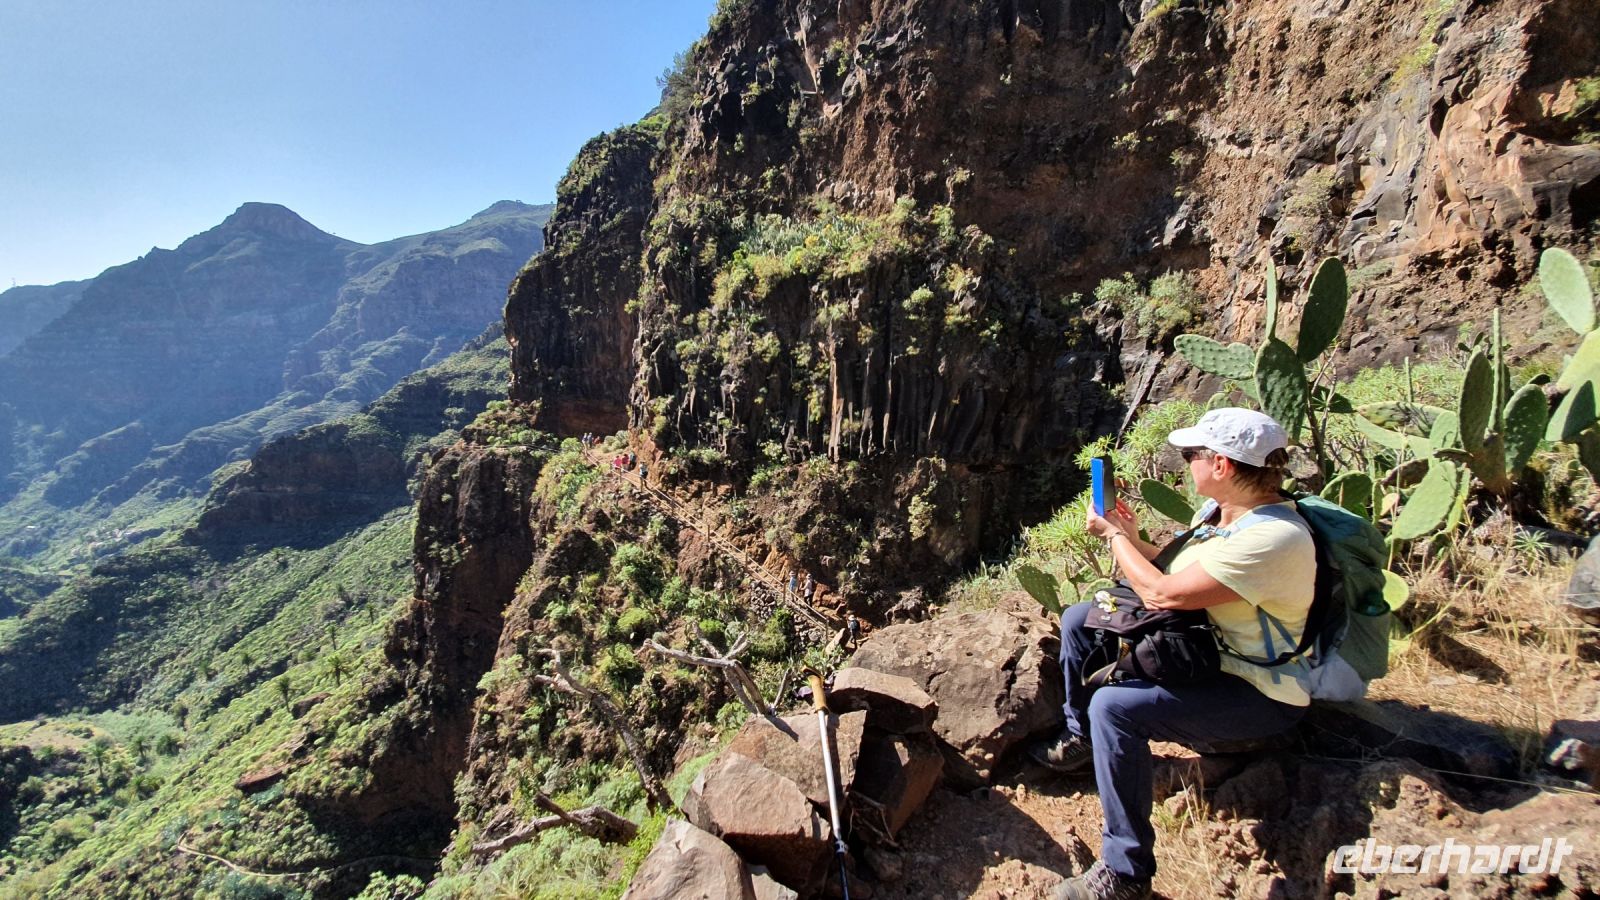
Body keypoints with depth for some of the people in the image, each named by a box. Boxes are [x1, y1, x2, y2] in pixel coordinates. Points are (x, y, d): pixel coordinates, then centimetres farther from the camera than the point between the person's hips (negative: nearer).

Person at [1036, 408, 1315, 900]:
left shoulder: (1272, 538, -30)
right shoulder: (1218, 508, -1)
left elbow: (1161, 594, -29)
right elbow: (1177, 570, 10)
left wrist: (1115, 534, -15)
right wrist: (1132, 539, -3)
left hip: (1258, 693, -9)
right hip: (1200, 647, 10)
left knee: (1114, 707, -31)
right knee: (1079, 620, 7)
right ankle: (1081, 738, 26)